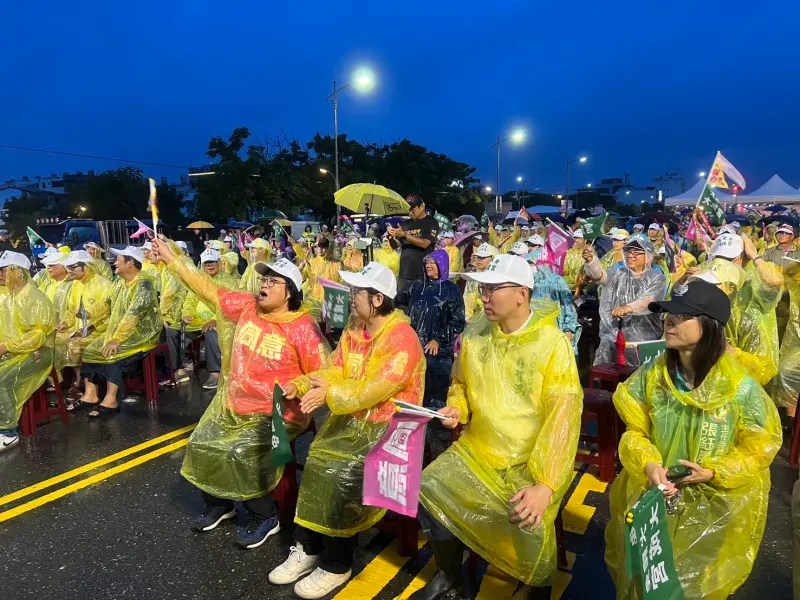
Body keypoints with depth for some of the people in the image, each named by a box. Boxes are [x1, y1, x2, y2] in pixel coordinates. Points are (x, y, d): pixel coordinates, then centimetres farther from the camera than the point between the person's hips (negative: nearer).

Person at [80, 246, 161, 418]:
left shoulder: (144, 283, -18)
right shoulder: (120, 282, 10)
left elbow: (134, 314, -25)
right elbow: (115, 310, 15)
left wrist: (117, 339, -26)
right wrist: (112, 334, 2)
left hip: (142, 333, -9)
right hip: (119, 331, 9)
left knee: (114, 354, -28)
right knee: (90, 350, -1)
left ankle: (110, 400, -21)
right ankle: (91, 394, 1)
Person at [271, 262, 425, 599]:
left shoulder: (402, 339, -21)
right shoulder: (354, 327, 5)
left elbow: (375, 390, -28)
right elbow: (336, 370, 5)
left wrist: (329, 393, -31)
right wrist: (302, 385, -10)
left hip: (388, 425, -7)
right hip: (351, 417, 7)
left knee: (344, 476, -20)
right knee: (316, 465, -8)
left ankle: (337, 565, 1)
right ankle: (308, 549, 11)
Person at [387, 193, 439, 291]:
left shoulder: (431, 222, -2)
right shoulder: (406, 224, 13)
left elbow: (425, 244, -15)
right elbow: (395, 245, 15)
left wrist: (404, 234, -19)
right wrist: (391, 237, -7)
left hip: (423, 275, -5)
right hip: (404, 274, 5)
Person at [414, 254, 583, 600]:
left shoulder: (552, 342, -14)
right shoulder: (474, 336, 1)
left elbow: (563, 415, -19)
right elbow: (460, 385, 17)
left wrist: (545, 484, -25)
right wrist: (456, 408, -6)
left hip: (532, 459, -4)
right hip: (478, 449, 5)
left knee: (531, 522, -26)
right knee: (427, 489, -10)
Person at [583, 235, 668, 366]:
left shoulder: (657, 278, 2)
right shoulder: (618, 274, 9)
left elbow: (650, 301, -17)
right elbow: (599, 275, -13)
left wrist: (628, 308, -37)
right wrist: (591, 260, -34)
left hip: (644, 340, -2)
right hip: (612, 337, 2)